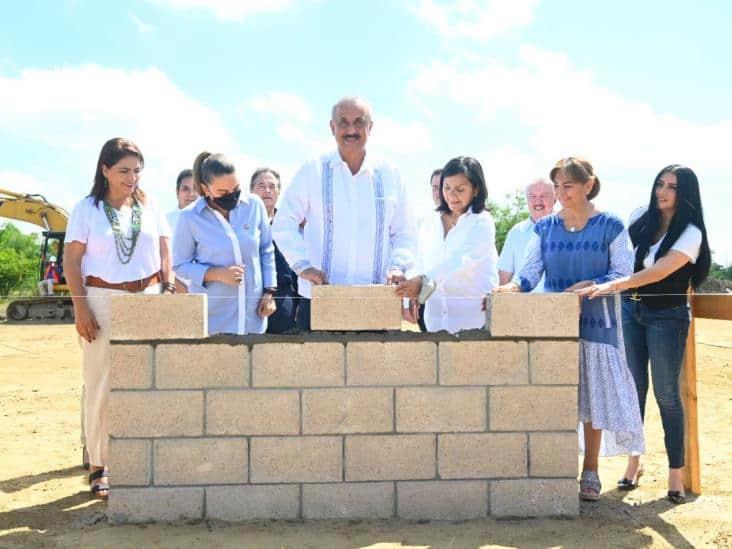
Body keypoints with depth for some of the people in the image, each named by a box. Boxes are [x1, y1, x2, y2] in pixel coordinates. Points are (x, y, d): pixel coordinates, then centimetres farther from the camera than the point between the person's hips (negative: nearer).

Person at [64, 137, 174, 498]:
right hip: (103, 300, -2)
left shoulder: (150, 208, 9)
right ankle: (99, 465, 9)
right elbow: (71, 260, -1)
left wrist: (170, 293, 3)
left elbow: (165, 255, 12)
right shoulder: (87, 209, 1)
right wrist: (80, 306, -9)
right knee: (101, 385, 1)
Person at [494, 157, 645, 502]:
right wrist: (514, 286, -22)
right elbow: (531, 270, -2)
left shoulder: (610, 226, -2)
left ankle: (590, 472, 14)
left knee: (593, 394, 1)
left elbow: (623, 273, -4)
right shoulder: (544, 228, 7)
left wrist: (588, 285, -19)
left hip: (596, 322, -2)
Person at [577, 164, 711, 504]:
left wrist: (612, 285, -33)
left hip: (667, 317, -4)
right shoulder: (641, 222, 5)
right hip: (630, 311, 4)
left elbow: (660, 271, -23)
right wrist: (594, 286, -1)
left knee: (667, 394, -1)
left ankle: (675, 473, 7)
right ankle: (634, 462, 16)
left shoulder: (690, 233, -10)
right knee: (634, 389, 6)